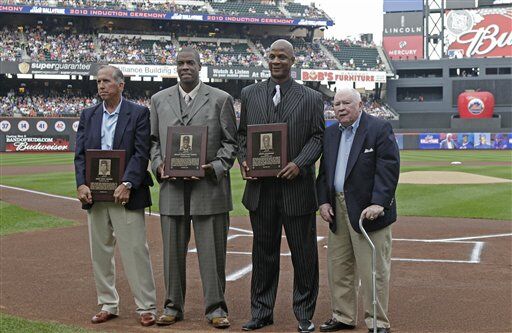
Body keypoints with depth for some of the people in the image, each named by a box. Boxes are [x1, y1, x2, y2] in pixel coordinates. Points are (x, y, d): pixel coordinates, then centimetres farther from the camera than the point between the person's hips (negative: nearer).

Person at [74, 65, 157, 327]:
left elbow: (141, 153, -8)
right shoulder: (88, 115, 12)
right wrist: (81, 184, -8)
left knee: (136, 251, -4)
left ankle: (146, 307, 3)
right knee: (100, 253, 10)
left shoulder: (139, 113, -1)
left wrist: (127, 184, -19)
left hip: (125, 194, -5)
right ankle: (107, 305, 21)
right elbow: (80, 154, 7)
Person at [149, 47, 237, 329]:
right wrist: (159, 165, -3)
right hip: (172, 187, 2)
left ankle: (215, 308, 10)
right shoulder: (159, 100, 12)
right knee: (173, 250, 8)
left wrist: (215, 167, -12)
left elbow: (230, 142, 3)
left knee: (212, 251, 1)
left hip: (210, 187, -2)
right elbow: (153, 140, 15)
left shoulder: (221, 99, 4)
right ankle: (172, 306, 19)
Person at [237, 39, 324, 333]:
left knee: (304, 253, 4)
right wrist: (244, 160, -4)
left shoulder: (311, 98, 2)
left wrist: (299, 164, -15)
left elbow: (318, 137, 0)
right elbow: (242, 133, 13)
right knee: (264, 251, 11)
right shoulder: (250, 94, 10)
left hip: (297, 186, -2)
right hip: (260, 187, 2)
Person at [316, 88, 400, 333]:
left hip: (368, 210, -7)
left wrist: (378, 203, -22)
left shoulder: (379, 128, -7)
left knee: (373, 270, -3)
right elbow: (324, 171, 17)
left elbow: (389, 169, -14)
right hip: (338, 209, 7)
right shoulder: (331, 133, 13)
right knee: (338, 267, 13)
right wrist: (323, 201, 4)